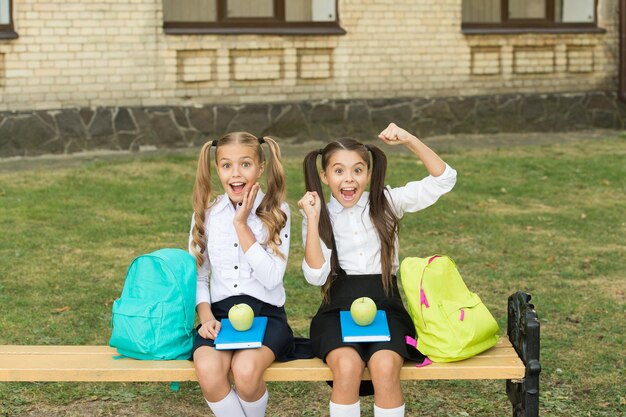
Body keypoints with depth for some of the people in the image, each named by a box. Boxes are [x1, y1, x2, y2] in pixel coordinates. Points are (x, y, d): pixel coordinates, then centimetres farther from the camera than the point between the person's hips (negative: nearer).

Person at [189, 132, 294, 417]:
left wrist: (241, 224, -12)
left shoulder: (276, 212, 0)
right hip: (220, 312, 2)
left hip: (265, 311, -2)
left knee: (246, 370, -32)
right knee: (208, 372, -30)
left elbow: (271, 277, -12)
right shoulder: (206, 214, 8)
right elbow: (197, 276, 11)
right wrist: (206, 316, -7)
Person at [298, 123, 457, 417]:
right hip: (338, 309, 0)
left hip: (384, 306, 0)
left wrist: (409, 140, -9)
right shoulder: (320, 216, 7)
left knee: (385, 366, -32)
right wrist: (313, 220, -12)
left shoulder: (385, 203, 7)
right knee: (347, 366, -32)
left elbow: (443, 179, 0)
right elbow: (316, 275, -6)